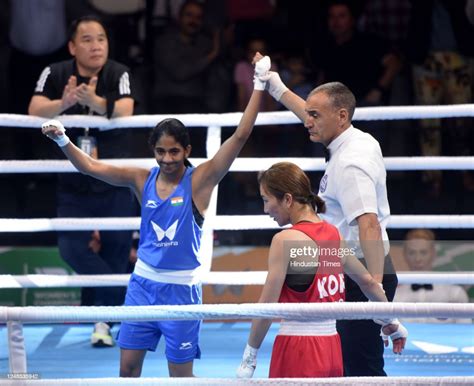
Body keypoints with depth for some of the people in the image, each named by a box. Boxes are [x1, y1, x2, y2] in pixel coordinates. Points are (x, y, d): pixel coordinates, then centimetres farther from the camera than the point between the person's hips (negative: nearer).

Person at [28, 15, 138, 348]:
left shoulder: (119, 74, -10)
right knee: (71, 248, -12)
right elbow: (35, 111, -20)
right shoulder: (56, 74, -5)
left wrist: (94, 101, -48)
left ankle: (105, 320, 16)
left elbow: (125, 111, -28)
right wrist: (62, 104, -41)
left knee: (115, 250, -1)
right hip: (74, 183, 1)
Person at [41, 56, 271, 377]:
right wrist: (63, 141, -14)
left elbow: (240, 136, -14)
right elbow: (91, 167, 1)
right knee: (128, 368, 6)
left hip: (181, 287, -4)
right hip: (143, 281, 4)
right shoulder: (143, 180, 2)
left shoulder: (199, 180, -8)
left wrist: (259, 86, -18)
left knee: (181, 375, 3)